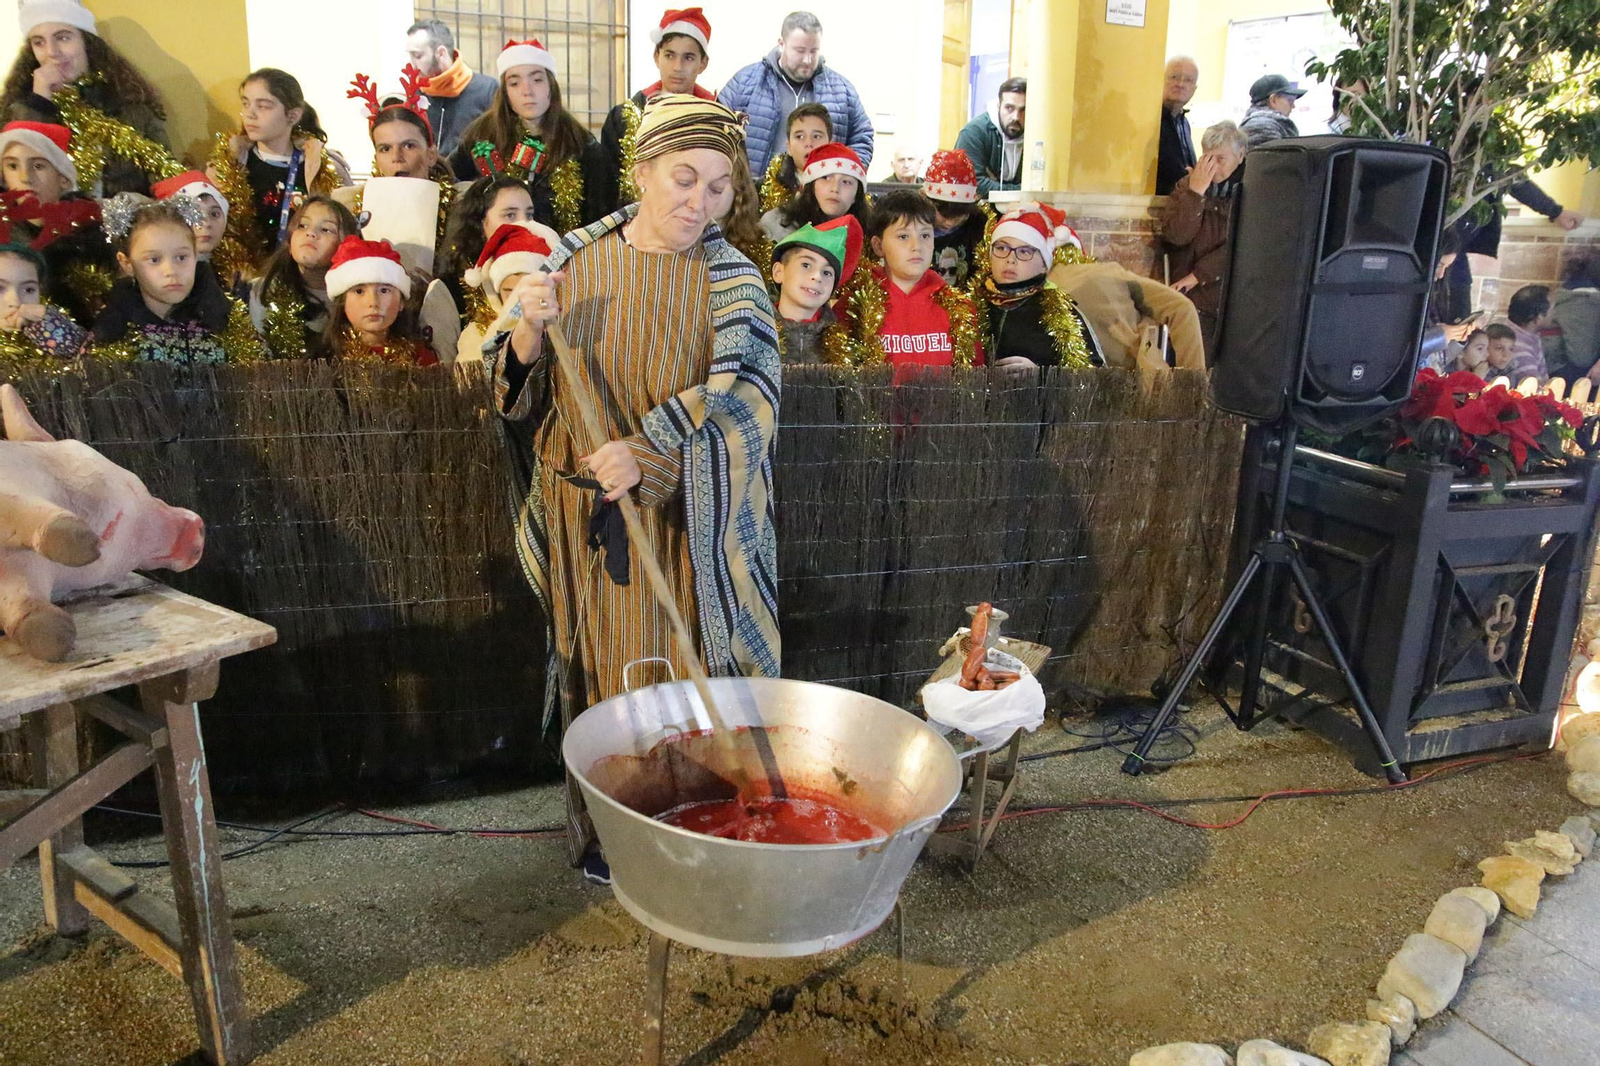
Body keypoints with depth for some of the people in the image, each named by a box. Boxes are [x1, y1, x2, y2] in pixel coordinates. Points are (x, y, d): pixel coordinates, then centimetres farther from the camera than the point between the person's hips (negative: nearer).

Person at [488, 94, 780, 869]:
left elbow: (748, 399, -16)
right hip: (587, 517, 2)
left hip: (687, 522, -1)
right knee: (603, 670, 10)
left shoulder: (731, 281, -3)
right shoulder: (574, 264, 3)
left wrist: (650, 452, -27)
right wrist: (532, 327, -16)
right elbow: (523, 393, 4)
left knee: (687, 670, 4)